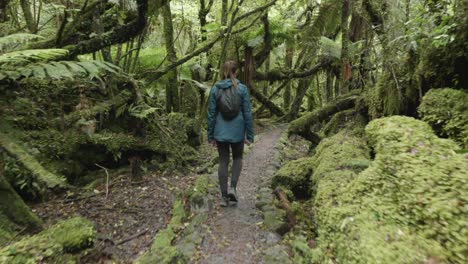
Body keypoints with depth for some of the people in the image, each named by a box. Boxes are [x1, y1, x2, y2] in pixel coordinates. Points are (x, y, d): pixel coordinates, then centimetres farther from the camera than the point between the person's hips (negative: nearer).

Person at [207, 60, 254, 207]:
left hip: (220, 132, 1)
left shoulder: (215, 89, -2)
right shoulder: (242, 88, -6)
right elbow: (247, 113, -7)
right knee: (237, 158, 21)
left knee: (223, 162, 12)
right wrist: (249, 135, 0)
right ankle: (233, 187, 6)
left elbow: (211, 114, -1)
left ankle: (224, 196, 16)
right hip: (237, 132, -1)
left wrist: (210, 136, 6)